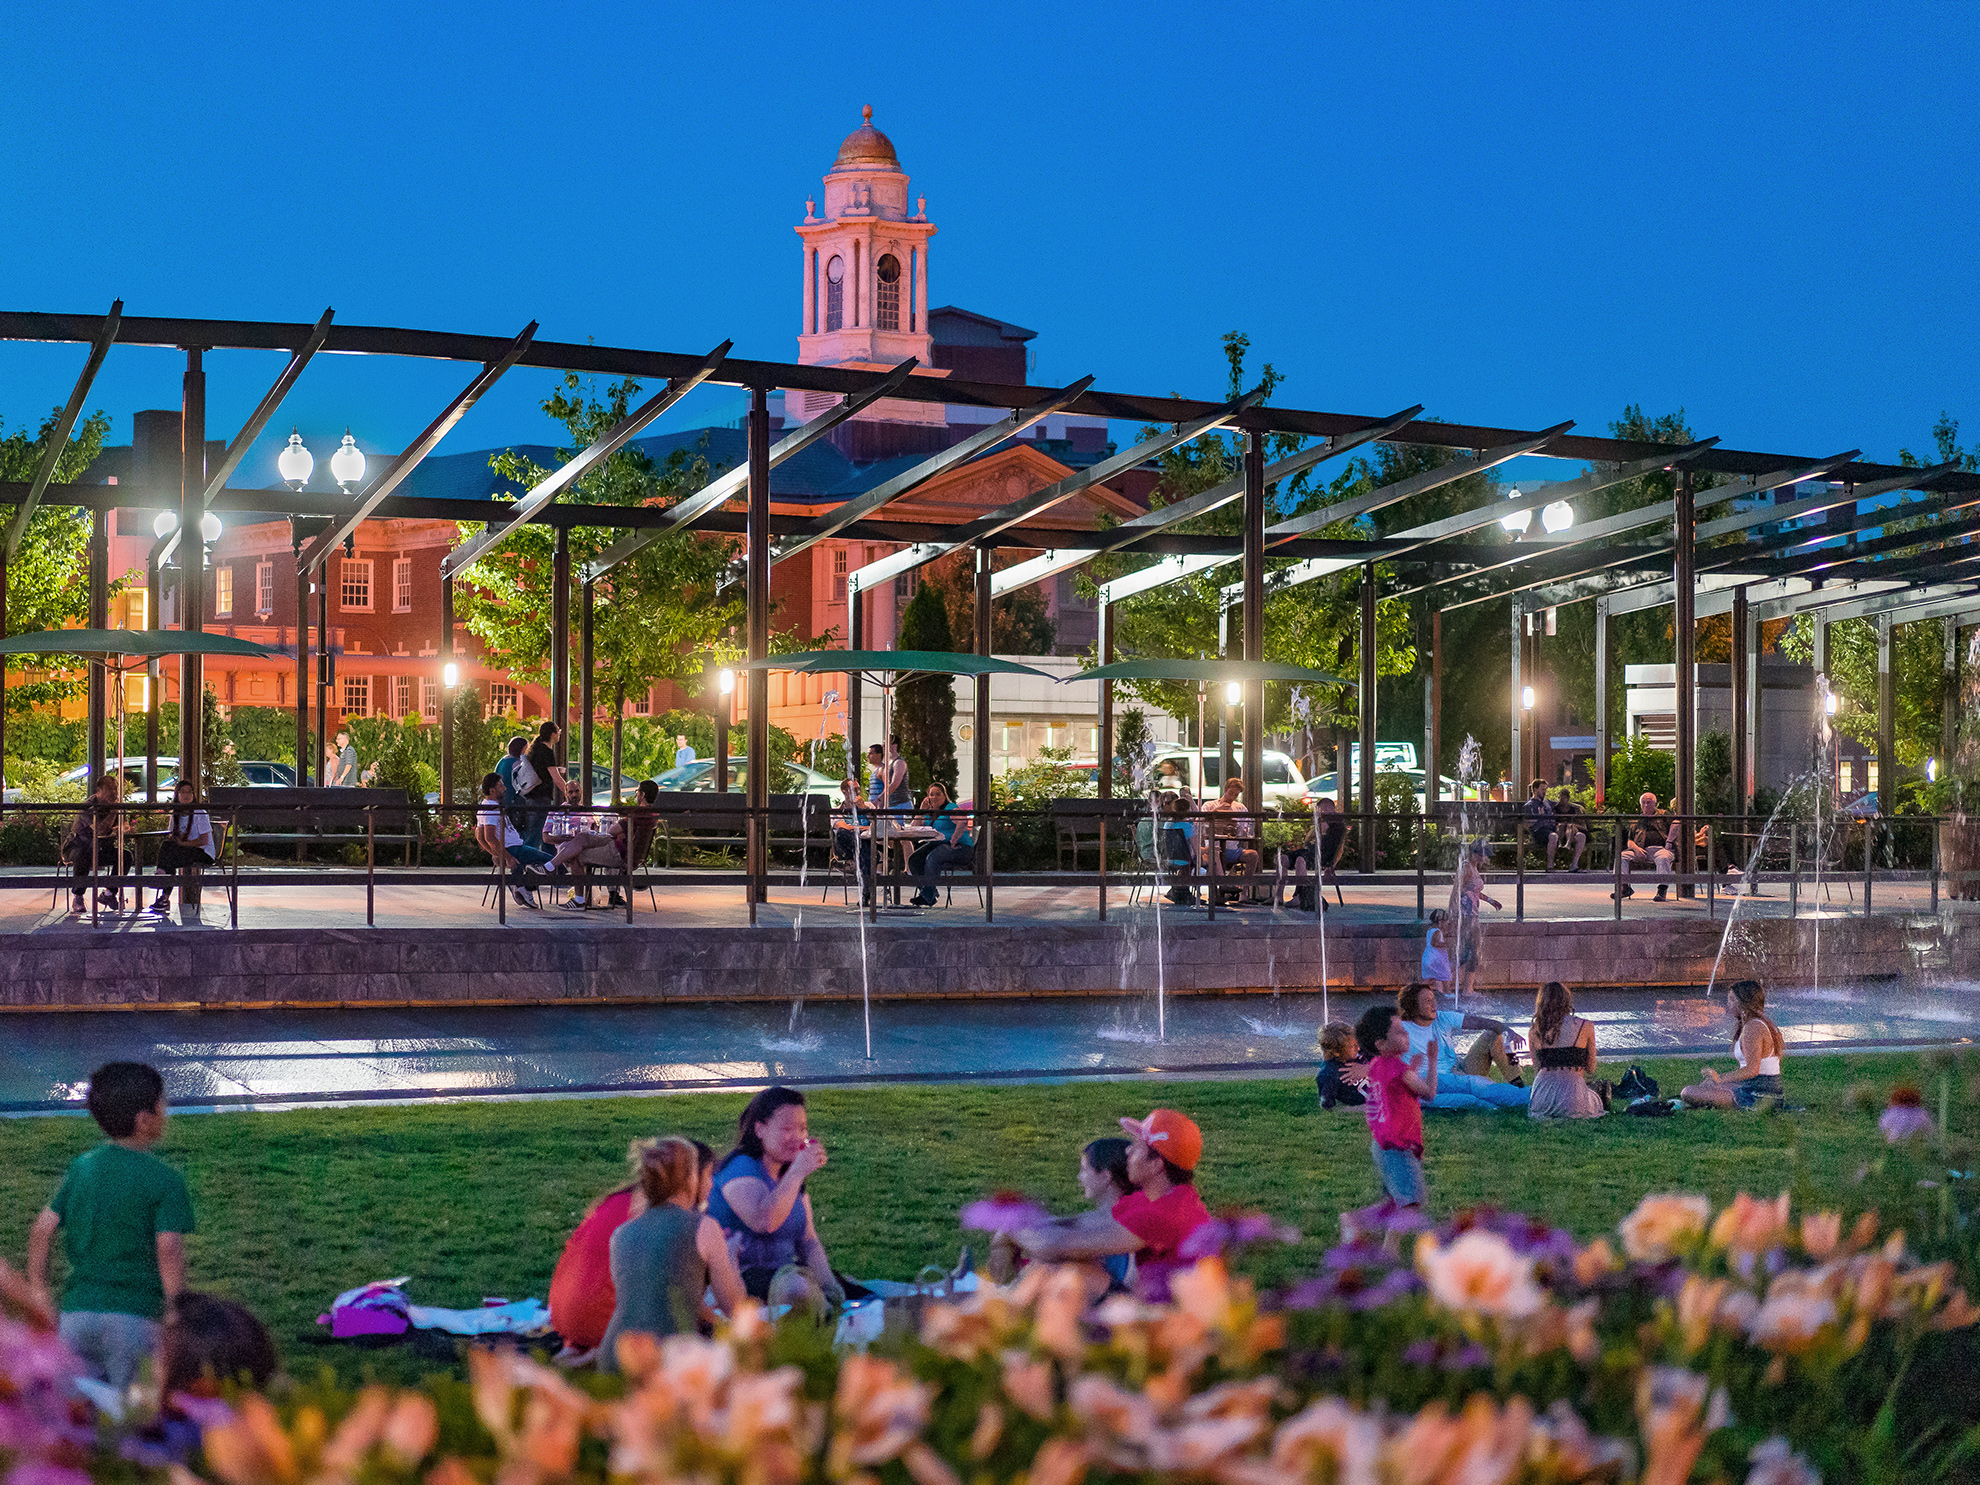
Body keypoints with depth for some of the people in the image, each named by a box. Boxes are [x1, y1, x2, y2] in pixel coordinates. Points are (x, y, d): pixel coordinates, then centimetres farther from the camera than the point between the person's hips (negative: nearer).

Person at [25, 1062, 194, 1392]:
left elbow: (42, 1231, 7)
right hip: (136, 1316, -4)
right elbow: (169, 1251, -13)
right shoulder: (164, 1180, -7)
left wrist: (37, 1288, 18)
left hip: (77, 1312, 4)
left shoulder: (81, 1167, 8)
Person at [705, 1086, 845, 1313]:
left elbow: (809, 1242, 14)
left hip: (783, 1271, 8)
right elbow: (763, 1222, -28)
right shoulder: (741, 1167, -10)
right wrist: (797, 1173, -24)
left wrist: (829, 1288, -1)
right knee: (797, 1285, -36)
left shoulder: (791, 1175, 16)